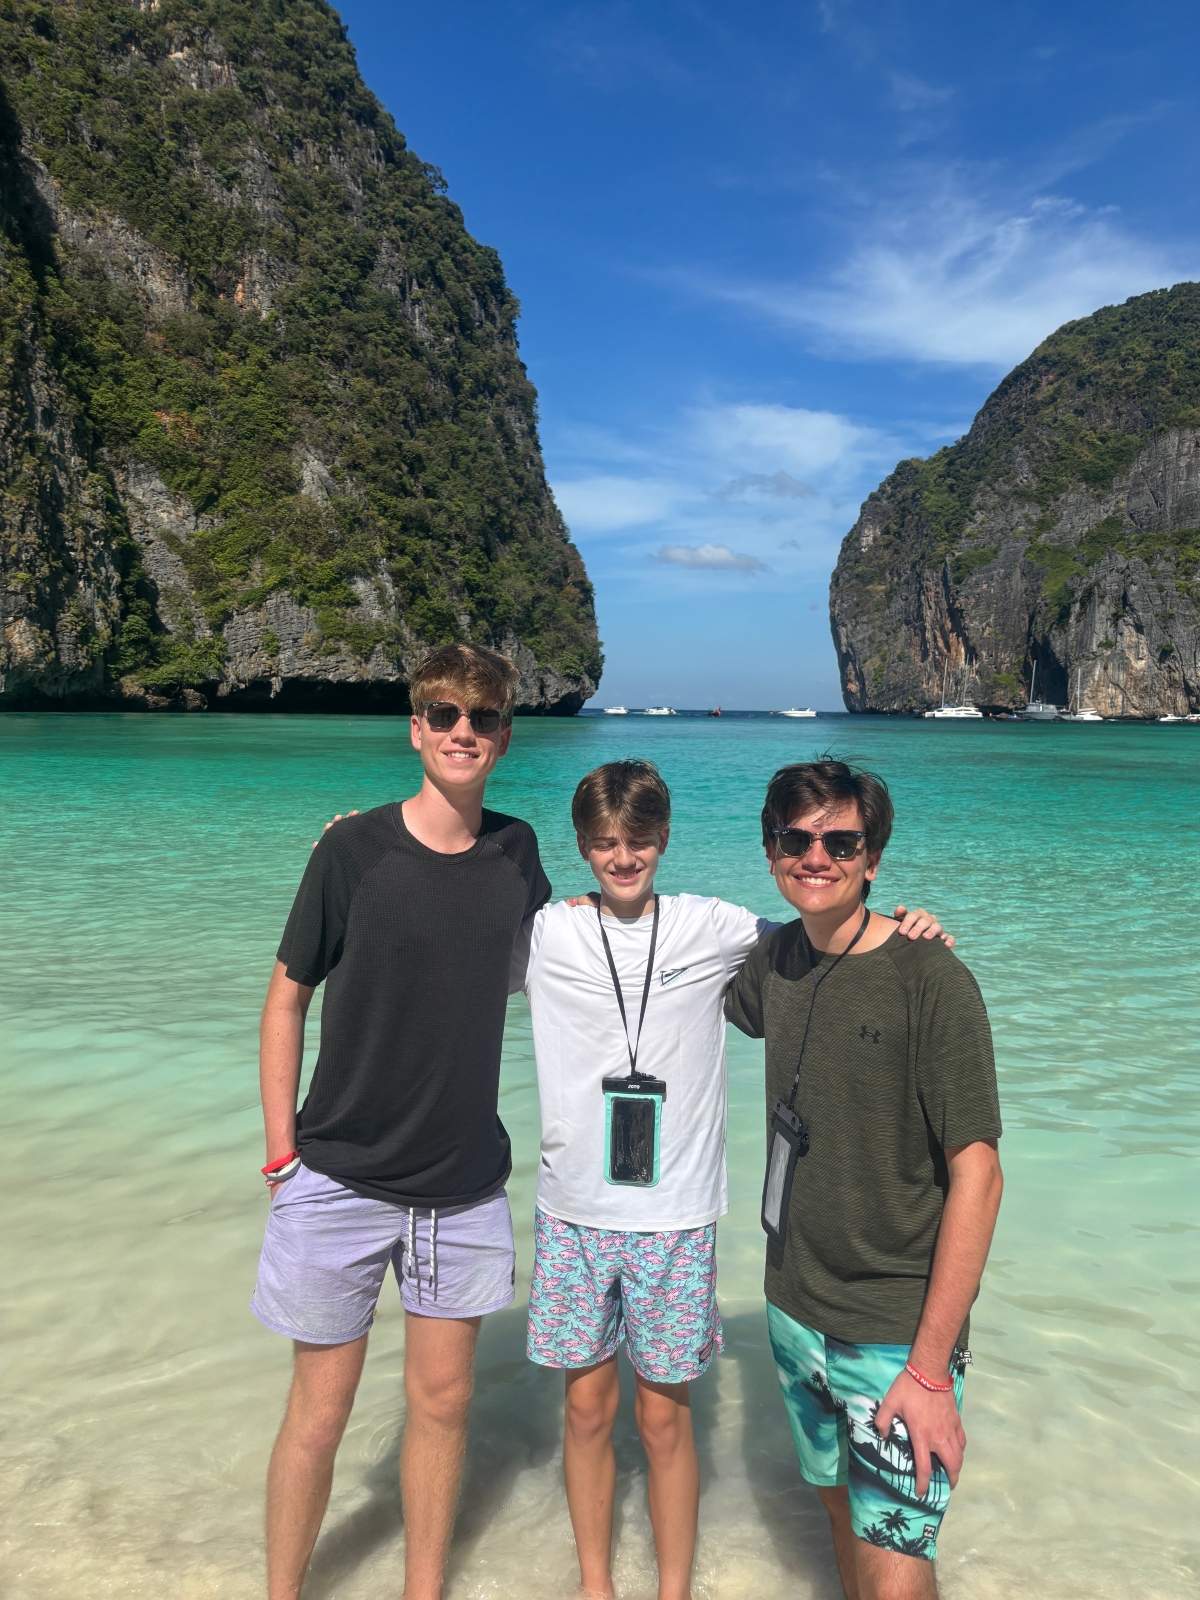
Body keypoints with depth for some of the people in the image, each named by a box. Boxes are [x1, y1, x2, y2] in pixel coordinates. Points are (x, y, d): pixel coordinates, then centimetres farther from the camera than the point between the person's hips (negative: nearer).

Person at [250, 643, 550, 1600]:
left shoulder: (516, 849, -1)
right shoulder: (354, 850, -11)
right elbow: (288, 995, -3)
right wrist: (281, 1153, -4)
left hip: (465, 1185, 3)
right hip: (341, 1181, -3)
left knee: (442, 1400, 14)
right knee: (321, 1409, 7)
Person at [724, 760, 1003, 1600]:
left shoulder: (931, 980, -18)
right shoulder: (778, 958, -1)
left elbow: (977, 1178, -19)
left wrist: (931, 1370, -20)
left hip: (898, 1335, -5)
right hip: (795, 1309, 6)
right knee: (843, 1508, 22)